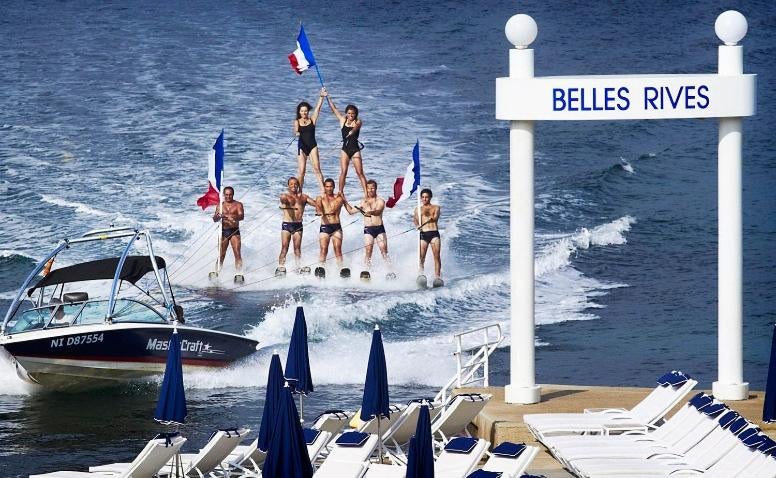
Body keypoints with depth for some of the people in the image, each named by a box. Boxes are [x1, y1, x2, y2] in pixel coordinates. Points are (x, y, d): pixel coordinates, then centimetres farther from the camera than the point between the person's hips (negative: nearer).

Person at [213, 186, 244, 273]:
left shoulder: (238, 204, 3)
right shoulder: (221, 205, 10)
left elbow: (242, 216, -11)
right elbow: (214, 219, 5)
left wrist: (234, 218, -34)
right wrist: (217, 216, -21)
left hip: (234, 231, -2)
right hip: (223, 231, 2)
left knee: (237, 253, -12)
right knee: (221, 255, 1)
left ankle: (239, 273, -15)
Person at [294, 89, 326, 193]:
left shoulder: (312, 119, 6)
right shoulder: (297, 122, 4)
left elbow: (318, 107, -2)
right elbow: (295, 131, -12)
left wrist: (321, 97, -12)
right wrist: (297, 133, -36)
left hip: (312, 146, 0)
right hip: (302, 146, 0)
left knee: (317, 168, -11)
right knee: (301, 171, -2)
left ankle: (323, 191, -16)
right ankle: (299, 192, 6)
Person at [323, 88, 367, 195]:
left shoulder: (358, 122, -2)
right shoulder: (343, 120, 7)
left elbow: (356, 126, -25)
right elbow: (334, 109, 7)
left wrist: (352, 131, -47)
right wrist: (327, 97, 5)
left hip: (355, 149, -2)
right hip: (345, 149, 2)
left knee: (360, 172, -5)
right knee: (343, 172, -4)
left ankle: (366, 193, -6)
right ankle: (340, 193, 0)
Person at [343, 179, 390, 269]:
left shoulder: (380, 201, 0)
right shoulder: (363, 202, 11)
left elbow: (378, 211, -21)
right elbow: (351, 211, 18)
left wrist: (371, 212, -43)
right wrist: (345, 201, 12)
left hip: (379, 228, -2)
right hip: (368, 229, 2)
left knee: (384, 251, -5)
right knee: (368, 252, -6)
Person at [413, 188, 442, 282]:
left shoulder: (436, 208, 15)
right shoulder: (418, 209, 17)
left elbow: (436, 218, -3)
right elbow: (415, 219, 0)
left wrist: (431, 218, -26)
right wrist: (417, 225, -22)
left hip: (434, 233, -1)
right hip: (423, 234, 1)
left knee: (437, 256, -11)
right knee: (421, 257, -10)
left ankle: (438, 277, -12)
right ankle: (421, 275, -9)